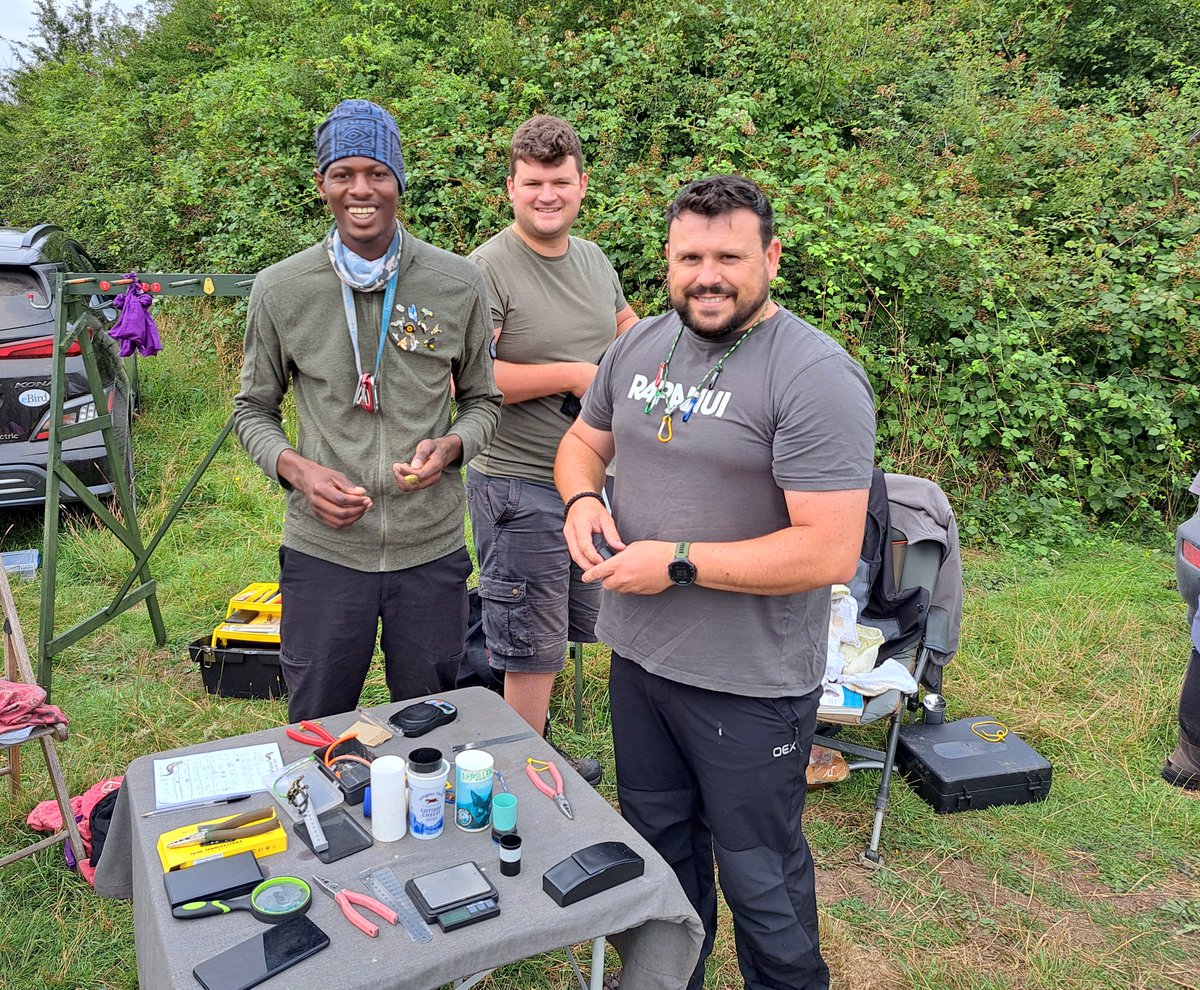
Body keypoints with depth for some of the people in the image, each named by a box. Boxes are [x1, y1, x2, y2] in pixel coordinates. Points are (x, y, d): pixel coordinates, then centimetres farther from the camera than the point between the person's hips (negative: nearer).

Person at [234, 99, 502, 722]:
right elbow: (254, 409, 8)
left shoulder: (459, 285, -3)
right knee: (316, 731, 16)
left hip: (433, 550, 1)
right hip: (323, 550, 0)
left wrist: (452, 445, -14)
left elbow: (482, 401, 9)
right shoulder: (280, 289, -3)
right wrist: (297, 470, -12)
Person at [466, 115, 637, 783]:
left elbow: (629, 327, 27)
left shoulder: (595, 260, 10)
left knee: (559, 636, 20)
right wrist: (572, 376, -20)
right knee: (532, 651, 2)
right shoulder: (488, 269, -14)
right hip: (518, 487, -8)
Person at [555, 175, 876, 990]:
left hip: (749, 682, -7)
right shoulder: (641, 346, 3)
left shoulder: (817, 377, -20)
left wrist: (679, 563, -23)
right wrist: (582, 500, -6)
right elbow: (584, 441, 17)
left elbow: (830, 551, -25)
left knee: (757, 874, 13)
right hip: (637, 651, 7)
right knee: (658, 843, 26)